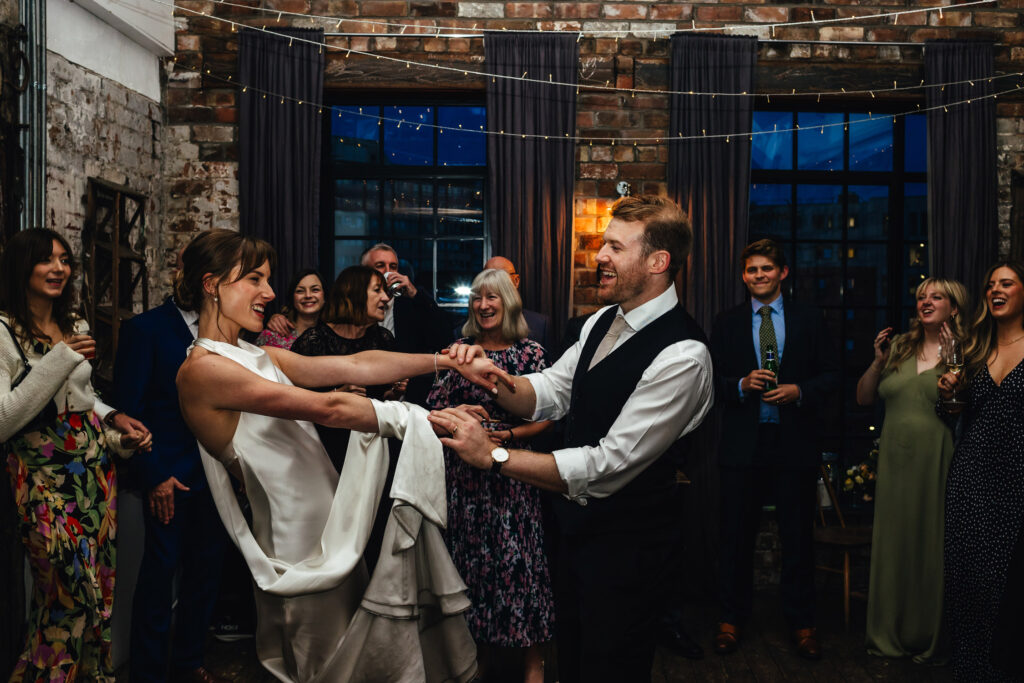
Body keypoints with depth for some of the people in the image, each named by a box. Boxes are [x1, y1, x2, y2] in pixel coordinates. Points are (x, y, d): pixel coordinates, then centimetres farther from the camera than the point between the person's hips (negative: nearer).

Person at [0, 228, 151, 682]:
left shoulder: (75, 326, 13)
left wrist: (113, 420, 5)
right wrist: (60, 360, -18)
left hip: (96, 468, 7)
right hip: (45, 478, -7)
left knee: (101, 591, 10)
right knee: (71, 596, -6)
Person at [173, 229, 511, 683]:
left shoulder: (261, 358, 10)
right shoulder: (202, 369, -16)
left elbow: (354, 366, 1)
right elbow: (326, 408, -21)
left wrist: (449, 362, -7)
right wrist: (419, 418, -17)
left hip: (336, 537, 8)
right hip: (303, 554, -8)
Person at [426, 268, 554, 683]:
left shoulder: (531, 352, 0)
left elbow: (543, 417, 0)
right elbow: (435, 408, 6)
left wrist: (508, 435, -14)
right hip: (464, 470, 2)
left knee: (518, 554, -1)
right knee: (467, 552, 8)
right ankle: (471, 640, 25)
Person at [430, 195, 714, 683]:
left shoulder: (683, 356, -27)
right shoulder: (601, 321, 2)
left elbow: (608, 466, -29)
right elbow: (550, 393, 6)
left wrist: (494, 455, -29)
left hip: (626, 542, -8)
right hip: (573, 523, 8)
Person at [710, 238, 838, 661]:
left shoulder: (809, 320, 5)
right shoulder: (726, 323, 7)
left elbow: (830, 375, 5)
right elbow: (712, 379, 5)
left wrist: (799, 391, -13)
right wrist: (741, 384, -15)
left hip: (793, 441, 0)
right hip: (743, 443, 0)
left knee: (798, 536, 7)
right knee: (736, 535, 8)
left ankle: (801, 622, 21)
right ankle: (731, 618, 21)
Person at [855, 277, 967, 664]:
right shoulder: (899, 347, 10)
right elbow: (863, 398, 11)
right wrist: (878, 361, -3)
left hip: (939, 464, -4)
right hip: (896, 461, 4)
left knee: (934, 547, 3)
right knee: (893, 543, 10)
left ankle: (932, 639, 20)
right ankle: (891, 635, 24)